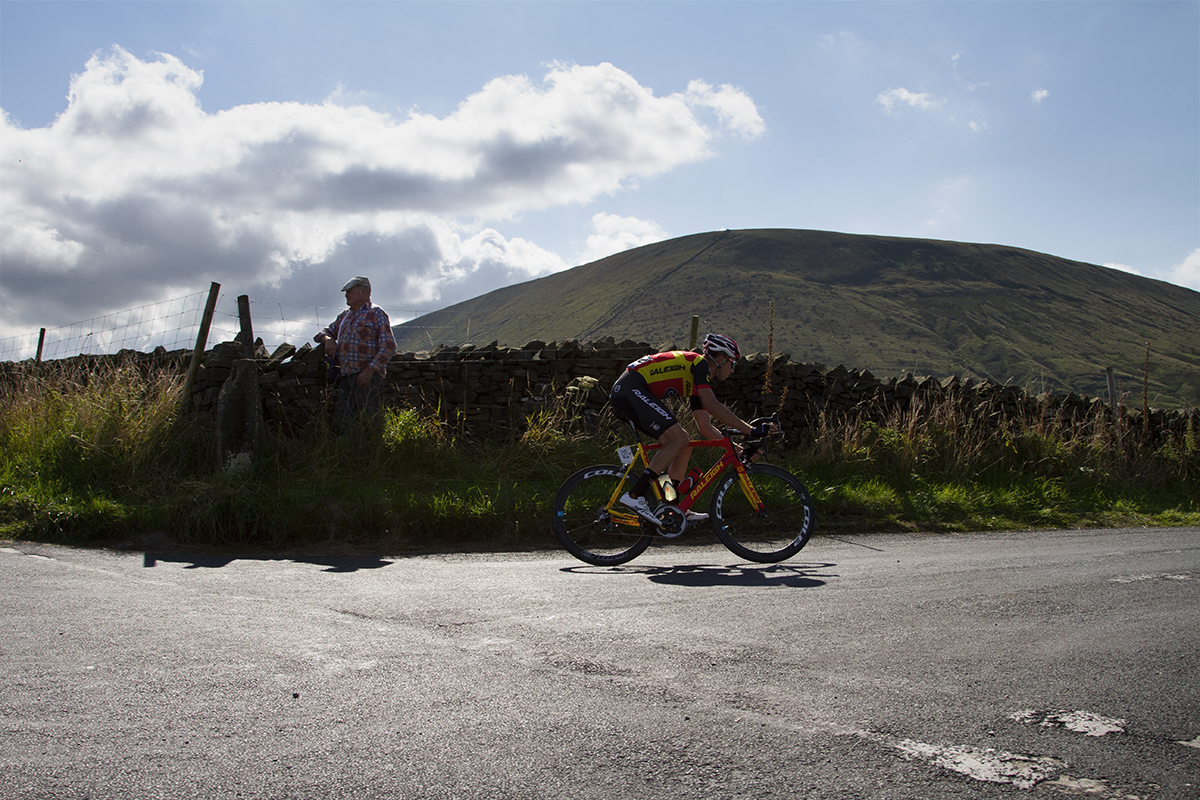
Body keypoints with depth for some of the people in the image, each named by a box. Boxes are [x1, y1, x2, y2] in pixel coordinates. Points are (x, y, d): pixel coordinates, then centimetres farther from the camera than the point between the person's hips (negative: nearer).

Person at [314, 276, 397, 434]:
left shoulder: (376, 313, 0)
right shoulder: (344, 316, 22)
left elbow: (389, 345, -9)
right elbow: (326, 331, 31)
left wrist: (370, 369, -17)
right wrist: (328, 339, 4)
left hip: (368, 375, -7)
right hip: (346, 377, 7)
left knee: (371, 421, -10)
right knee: (341, 422, 1)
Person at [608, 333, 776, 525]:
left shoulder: (699, 383, 22)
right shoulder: (699, 363, -5)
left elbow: (705, 428, 22)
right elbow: (712, 405, -18)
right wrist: (751, 430, -18)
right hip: (630, 389, -10)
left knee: (684, 444, 9)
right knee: (679, 438, -19)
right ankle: (635, 496, -23)